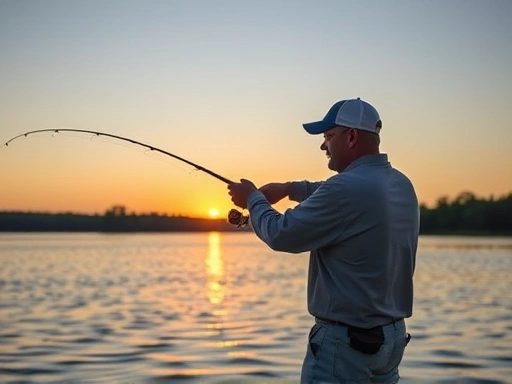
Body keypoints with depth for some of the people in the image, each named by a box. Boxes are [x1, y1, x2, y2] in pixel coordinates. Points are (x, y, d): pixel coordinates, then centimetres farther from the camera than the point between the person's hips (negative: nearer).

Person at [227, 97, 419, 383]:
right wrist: (290, 188, 17)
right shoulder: (402, 185, 6)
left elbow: (280, 235, -16)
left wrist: (253, 199, 1)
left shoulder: (347, 187, -23)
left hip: (345, 340, -9)